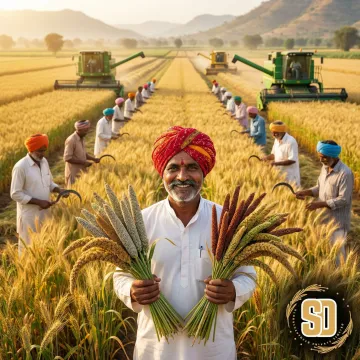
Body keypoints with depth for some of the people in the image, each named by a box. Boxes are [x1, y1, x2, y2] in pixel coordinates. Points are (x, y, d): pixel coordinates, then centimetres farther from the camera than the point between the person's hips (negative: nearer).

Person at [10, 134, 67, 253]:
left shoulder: (44, 161, 3)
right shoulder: (20, 167, -19)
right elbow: (15, 194, -18)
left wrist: (59, 190, -7)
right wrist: (38, 202, -21)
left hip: (44, 212, 7)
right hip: (29, 215, -7)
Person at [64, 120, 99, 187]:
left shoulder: (82, 138, 7)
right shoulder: (71, 140, -20)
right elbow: (67, 158, -23)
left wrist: (93, 159, 3)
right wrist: (83, 162, -22)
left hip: (81, 172, 8)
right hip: (73, 174, -8)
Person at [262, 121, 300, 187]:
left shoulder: (291, 142, -22)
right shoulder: (277, 140, 5)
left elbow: (292, 160, -24)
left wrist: (277, 163, -26)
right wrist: (267, 158, -4)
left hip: (290, 175, -8)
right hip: (279, 174, 8)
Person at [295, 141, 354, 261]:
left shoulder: (345, 173, -22)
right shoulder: (325, 167, 3)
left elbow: (343, 200, -22)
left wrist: (319, 204, -25)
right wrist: (306, 192, -4)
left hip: (337, 221, -8)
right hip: (323, 218, 8)